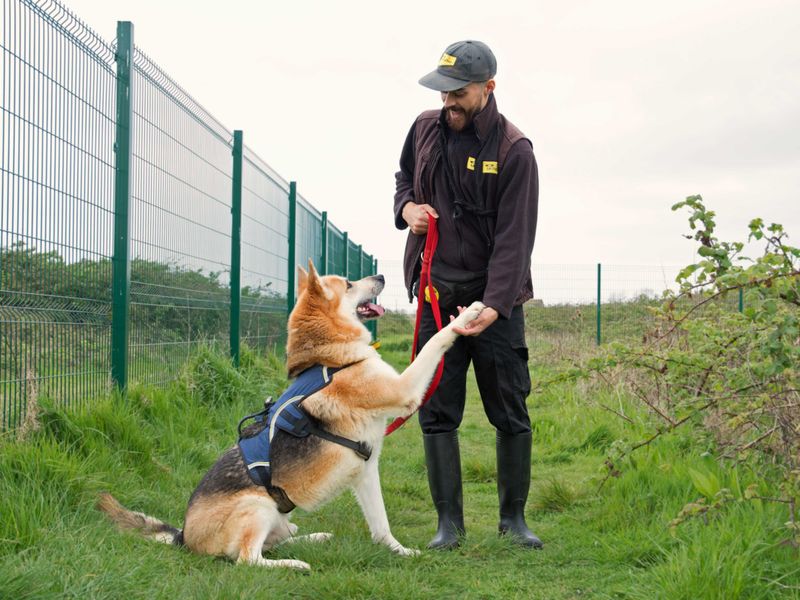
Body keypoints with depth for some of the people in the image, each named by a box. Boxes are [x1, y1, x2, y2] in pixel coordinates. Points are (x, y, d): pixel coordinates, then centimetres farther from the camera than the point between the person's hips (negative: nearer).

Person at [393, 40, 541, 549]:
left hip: (496, 300, -4)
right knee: (437, 413, 2)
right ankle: (449, 522, 9)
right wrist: (407, 206, 1)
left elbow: (514, 238, -16)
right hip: (436, 295, 4)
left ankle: (513, 517, 18)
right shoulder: (425, 129, 4)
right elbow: (404, 177, 25)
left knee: (510, 414, 4)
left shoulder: (513, 149, -11)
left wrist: (494, 305, -26)